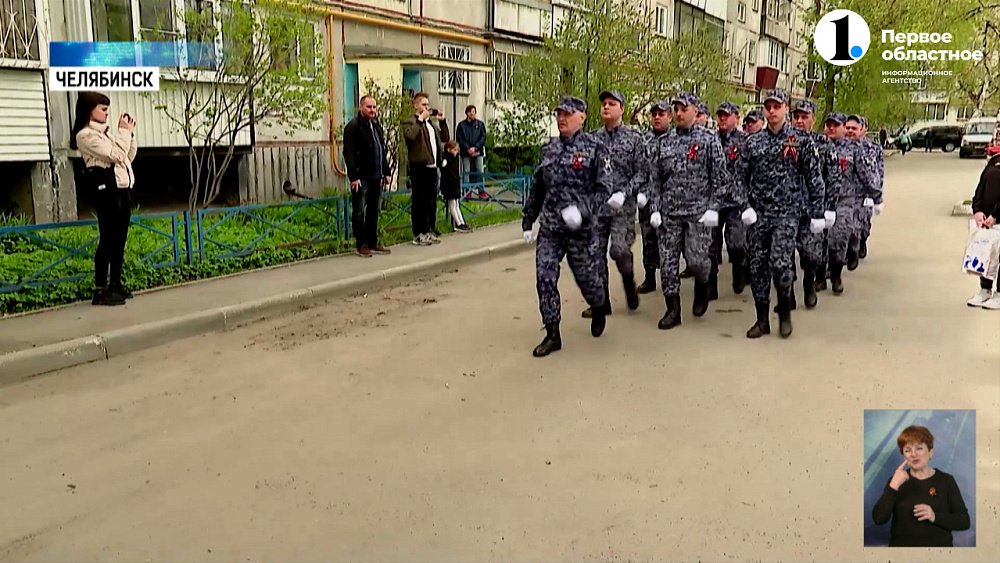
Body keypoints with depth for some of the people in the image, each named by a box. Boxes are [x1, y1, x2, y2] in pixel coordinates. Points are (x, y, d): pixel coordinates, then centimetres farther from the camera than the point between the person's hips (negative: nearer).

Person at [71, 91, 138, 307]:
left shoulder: (105, 131, 18)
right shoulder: (86, 135, -9)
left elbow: (128, 157, 20)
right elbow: (116, 155, -17)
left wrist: (130, 133, 10)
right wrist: (124, 132, -6)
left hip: (122, 188, 9)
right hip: (106, 190, -9)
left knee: (119, 239, 10)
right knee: (107, 240, -9)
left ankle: (115, 284, 17)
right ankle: (100, 290, -7)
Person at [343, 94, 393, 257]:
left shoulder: (377, 126, 17)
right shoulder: (353, 126, -8)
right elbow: (348, 153, -14)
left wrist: (386, 172, 15)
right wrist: (353, 176, -20)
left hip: (376, 177, 8)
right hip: (361, 178, -8)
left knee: (374, 212, 11)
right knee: (359, 212, -1)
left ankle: (373, 243, 19)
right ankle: (361, 245, 4)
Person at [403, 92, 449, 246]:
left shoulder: (432, 122, 20)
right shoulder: (409, 122, -4)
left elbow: (445, 138, 18)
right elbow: (409, 135, -25)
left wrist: (442, 121, 8)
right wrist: (420, 119, -19)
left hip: (433, 167, 8)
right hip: (419, 168, -8)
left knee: (432, 201, 12)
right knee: (418, 202, -3)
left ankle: (430, 230, 21)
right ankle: (418, 234, 1)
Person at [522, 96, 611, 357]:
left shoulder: (595, 148, -5)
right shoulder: (548, 149, 10)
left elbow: (603, 188, -10)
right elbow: (537, 188, 16)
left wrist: (582, 210, -25)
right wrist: (527, 221, 16)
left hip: (581, 228, -4)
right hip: (549, 227, 4)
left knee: (586, 276, 10)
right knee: (545, 278, -5)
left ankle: (599, 310, 43)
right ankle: (552, 335, 4)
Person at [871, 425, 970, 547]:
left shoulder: (946, 481, 4)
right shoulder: (896, 480, 4)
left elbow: (964, 521, 0)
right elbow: (879, 519, -7)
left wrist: (935, 516, -16)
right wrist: (894, 486, -16)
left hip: (939, 545, -1)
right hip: (901, 545, 1)